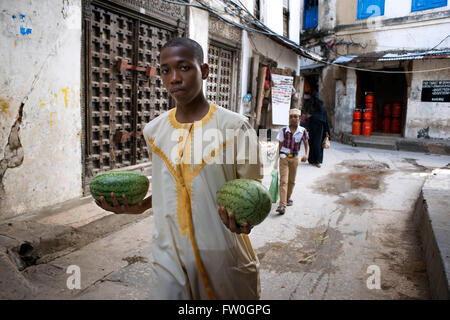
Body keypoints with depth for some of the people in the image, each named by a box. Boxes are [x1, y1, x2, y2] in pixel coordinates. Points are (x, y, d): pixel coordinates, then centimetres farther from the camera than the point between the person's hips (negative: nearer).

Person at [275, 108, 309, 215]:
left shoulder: (302, 131, -5)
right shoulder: (283, 130, -7)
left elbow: (306, 145, 3)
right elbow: (280, 145, -1)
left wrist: (306, 155, -16)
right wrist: (278, 158, -1)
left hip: (294, 158, 2)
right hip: (284, 158, -2)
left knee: (292, 181, 15)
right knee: (283, 181, -11)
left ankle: (288, 198, 38)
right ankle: (282, 205, -16)